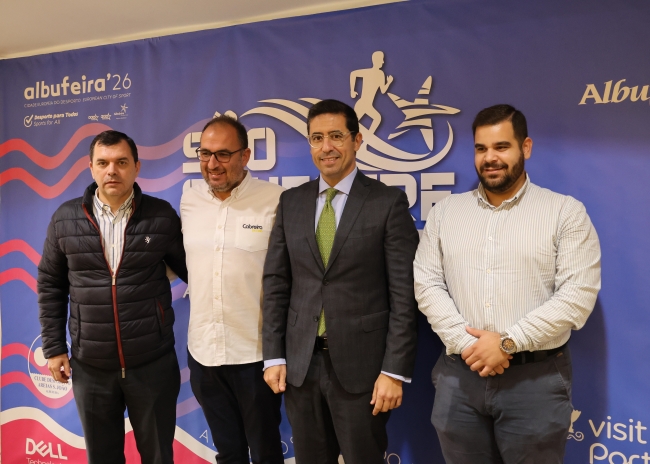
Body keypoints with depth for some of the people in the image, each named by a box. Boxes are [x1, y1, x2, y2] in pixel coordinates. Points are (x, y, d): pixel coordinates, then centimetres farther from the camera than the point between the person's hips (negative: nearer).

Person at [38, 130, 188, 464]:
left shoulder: (162, 216, -5)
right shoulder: (65, 219, 0)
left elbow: (191, 270, 4)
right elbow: (50, 286, 7)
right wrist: (54, 347, 5)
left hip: (153, 363, -1)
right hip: (90, 366, 2)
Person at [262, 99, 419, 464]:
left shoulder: (389, 202, -5)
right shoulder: (291, 202, 6)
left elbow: (404, 293, -8)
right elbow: (276, 283, 7)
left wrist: (395, 370, -12)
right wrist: (274, 355, 3)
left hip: (361, 364, -3)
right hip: (300, 363, 4)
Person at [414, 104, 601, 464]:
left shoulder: (565, 212, -1)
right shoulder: (445, 211, 7)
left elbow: (578, 293, -10)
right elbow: (426, 284, 2)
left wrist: (508, 342, -15)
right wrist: (466, 343, -10)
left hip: (536, 378, -2)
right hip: (459, 374, 3)